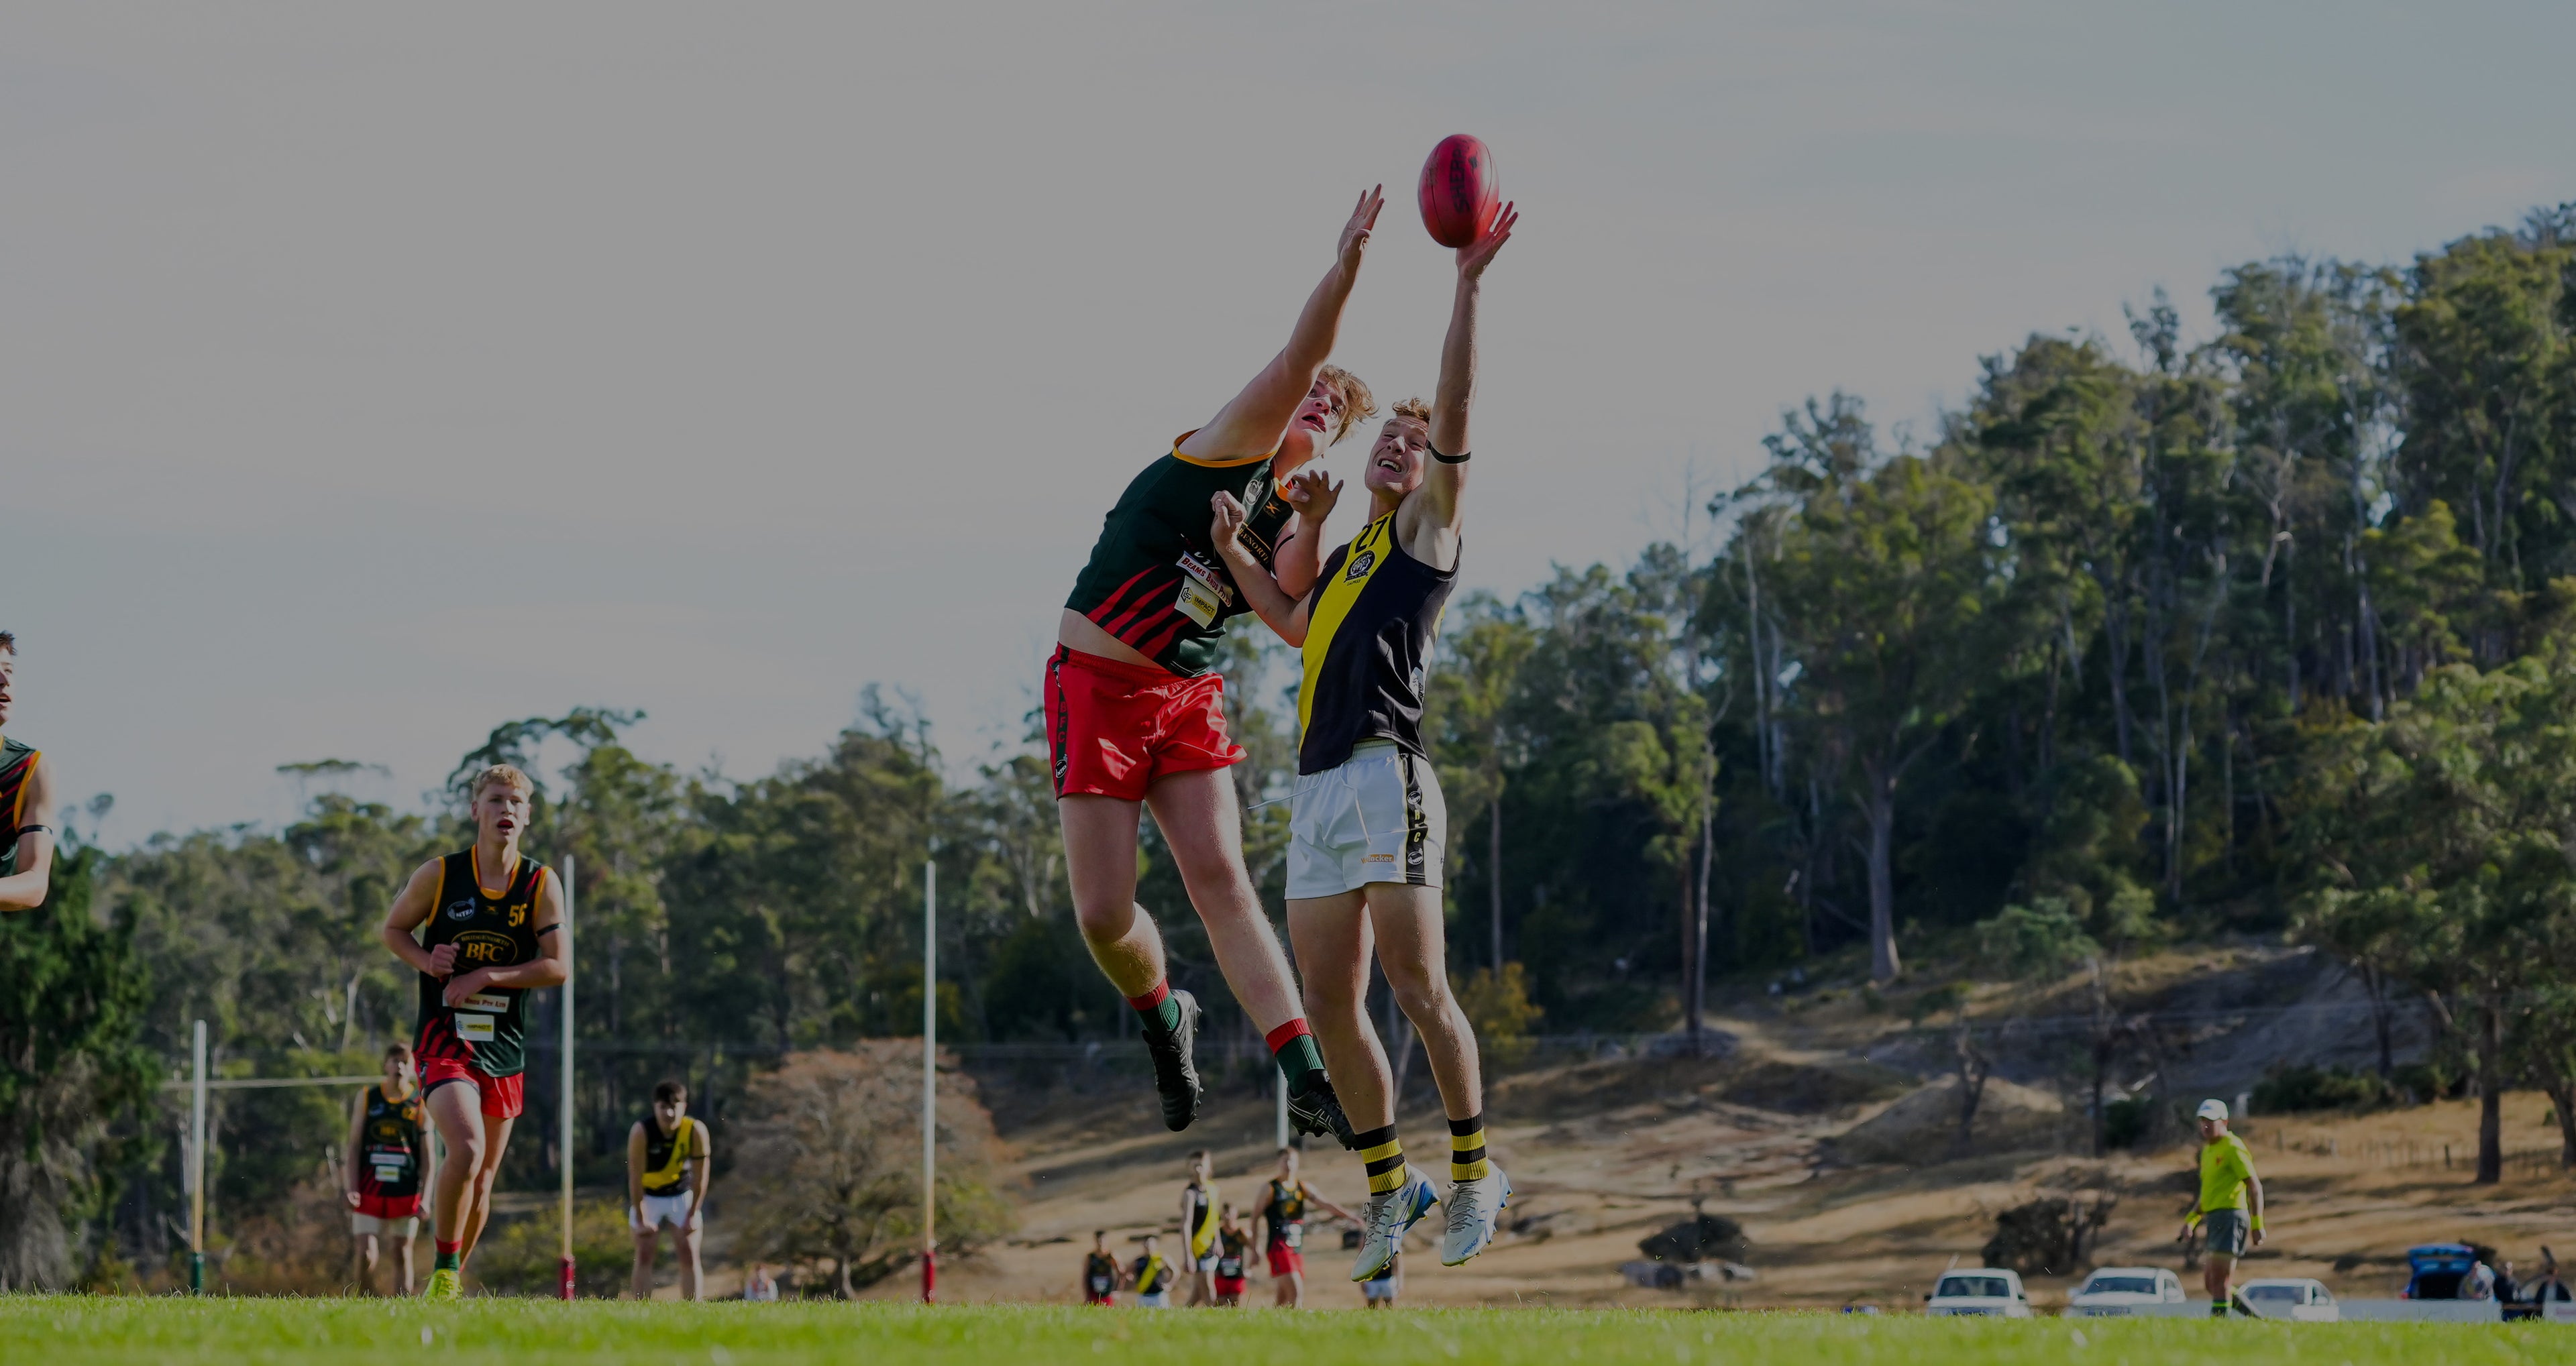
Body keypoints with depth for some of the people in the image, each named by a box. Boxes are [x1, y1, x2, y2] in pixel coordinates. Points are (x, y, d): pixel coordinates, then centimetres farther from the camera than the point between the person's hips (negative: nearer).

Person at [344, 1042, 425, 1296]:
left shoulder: (420, 1103, 2)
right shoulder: (368, 1098, 5)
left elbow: (427, 1153, 2)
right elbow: (354, 1145, 6)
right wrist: (352, 1187, -3)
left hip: (406, 1192, 0)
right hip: (370, 1189, 0)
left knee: (402, 1254, 4)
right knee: (365, 1254, -10)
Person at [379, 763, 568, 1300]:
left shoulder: (541, 884, -1)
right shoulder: (439, 875, -4)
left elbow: (557, 967, -3)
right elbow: (392, 928, 10)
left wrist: (485, 977, -13)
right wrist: (426, 960, -11)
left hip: (504, 1049, 3)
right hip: (445, 1039, -3)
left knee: (482, 1179, 11)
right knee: (467, 1148, -26)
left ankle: (453, 1278, 30)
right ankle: (445, 1270, -11)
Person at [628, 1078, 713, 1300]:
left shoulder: (696, 1131, -22)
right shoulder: (641, 1132, -26)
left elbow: (700, 1176, -15)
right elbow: (635, 1177, -23)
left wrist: (693, 1215, -13)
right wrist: (641, 1219, -22)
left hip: (682, 1194, 1)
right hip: (648, 1195, -1)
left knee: (690, 1255, -6)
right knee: (644, 1255, -8)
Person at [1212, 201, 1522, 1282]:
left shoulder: (1427, 531, 6)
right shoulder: (1346, 556, 25)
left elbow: (1455, 412, -7)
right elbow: (1296, 627, 46)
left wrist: (1469, 283, -12)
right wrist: (1234, 555, 34)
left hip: (1384, 778, -7)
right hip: (1317, 790, 7)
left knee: (1418, 987, -12)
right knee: (1331, 1006, 4)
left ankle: (1474, 1171, -2)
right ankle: (1388, 1186, 12)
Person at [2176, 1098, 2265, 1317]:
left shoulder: (2233, 1148, -8)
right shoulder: (2208, 1151, 20)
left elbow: (2255, 1187, -12)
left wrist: (2257, 1226, -18)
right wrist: (2191, 1220, 15)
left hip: (2230, 1216, -10)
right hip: (2214, 1220, 10)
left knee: (2218, 1281, -13)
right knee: (2210, 1284, 10)